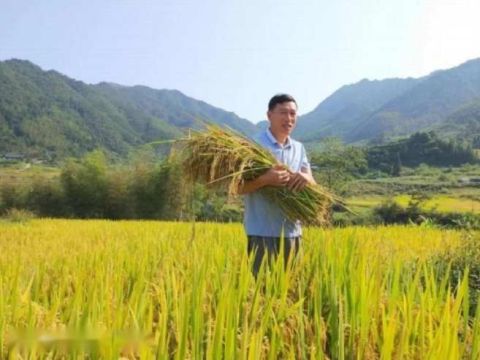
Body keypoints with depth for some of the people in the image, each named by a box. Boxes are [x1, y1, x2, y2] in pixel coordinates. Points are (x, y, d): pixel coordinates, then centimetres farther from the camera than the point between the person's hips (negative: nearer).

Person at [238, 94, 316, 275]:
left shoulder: (299, 148, 12)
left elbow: (312, 184, 6)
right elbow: (239, 187, -12)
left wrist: (306, 178, -18)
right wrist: (266, 179, -30)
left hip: (292, 232, 6)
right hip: (262, 232, -6)